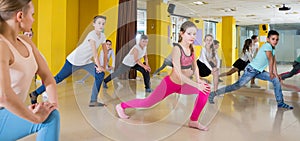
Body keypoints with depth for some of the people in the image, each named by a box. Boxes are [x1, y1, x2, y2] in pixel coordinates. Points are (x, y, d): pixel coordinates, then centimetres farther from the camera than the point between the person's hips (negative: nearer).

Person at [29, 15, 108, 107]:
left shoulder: (102, 36, 3)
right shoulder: (92, 35, -20)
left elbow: (105, 51, 8)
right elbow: (95, 52, -27)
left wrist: (104, 66, 0)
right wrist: (99, 66, -26)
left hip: (86, 62, 7)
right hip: (74, 60, -7)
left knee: (100, 75, -11)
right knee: (59, 78, -4)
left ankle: (93, 101, -6)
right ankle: (35, 93, 9)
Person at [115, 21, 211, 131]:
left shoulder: (191, 48, -3)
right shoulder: (177, 49, -25)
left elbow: (195, 66, 10)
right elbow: (179, 74, -29)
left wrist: (198, 80, -7)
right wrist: (196, 85, -27)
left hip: (182, 85, 7)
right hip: (169, 84, -7)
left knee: (205, 89, -10)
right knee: (147, 103, 8)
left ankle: (193, 121, 1)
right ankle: (122, 106, 33)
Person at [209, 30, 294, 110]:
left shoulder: (273, 49, 13)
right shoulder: (267, 46, -14)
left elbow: (274, 62, 8)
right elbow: (271, 60, -15)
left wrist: (276, 74, -1)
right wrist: (271, 73, -9)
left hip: (259, 72, 10)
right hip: (252, 70, -10)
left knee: (276, 80, 7)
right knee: (237, 85, -15)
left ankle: (280, 103, 14)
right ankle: (214, 94, -12)